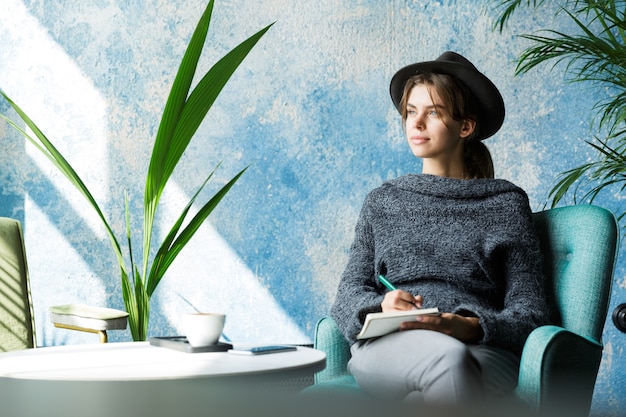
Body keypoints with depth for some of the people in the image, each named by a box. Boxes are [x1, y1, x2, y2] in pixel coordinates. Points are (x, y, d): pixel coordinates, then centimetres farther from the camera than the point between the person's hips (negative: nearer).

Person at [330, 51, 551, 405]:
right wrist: (380, 308, -11)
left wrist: (471, 327, -15)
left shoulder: (506, 203, 15)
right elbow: (350, 292, 14)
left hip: (482, 353, 0)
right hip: (386, 346, 1)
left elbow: (531, 311, 7)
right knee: (448, 359, -38)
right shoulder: (384, 200, 23)